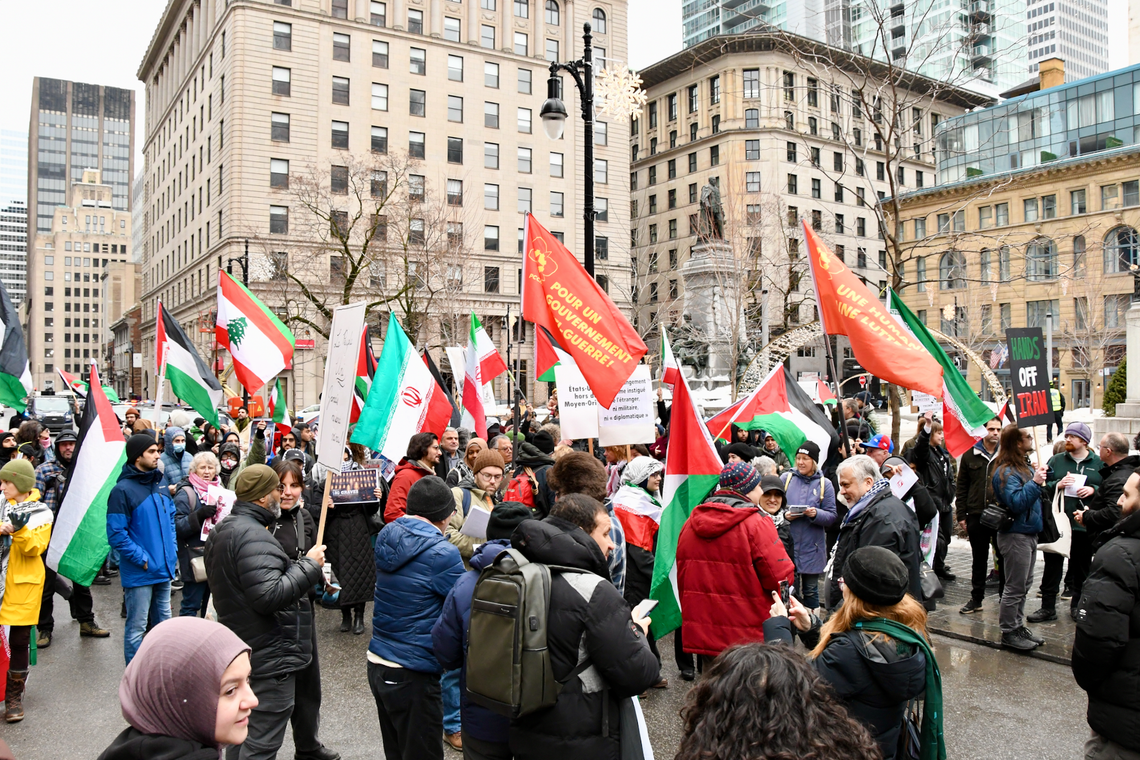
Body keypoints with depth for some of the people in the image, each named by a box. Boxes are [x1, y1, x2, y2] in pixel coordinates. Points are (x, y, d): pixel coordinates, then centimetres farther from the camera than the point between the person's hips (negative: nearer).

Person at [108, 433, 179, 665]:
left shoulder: (159, 485, 8)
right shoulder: (123, 490, -14)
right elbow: (116, 534, -17)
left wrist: (172, 550, 7)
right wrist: (143, 559, -17)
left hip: (164, 568, 7)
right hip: (139, 573, -7)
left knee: (163, 622, 18)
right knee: (136, 628, 4)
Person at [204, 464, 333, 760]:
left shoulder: (222, 530, 12)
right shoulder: (253, 535, -23)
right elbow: (269, 595, -31)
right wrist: (309, 565, -21)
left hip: (240, 653, 11)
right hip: (268, 659, -11)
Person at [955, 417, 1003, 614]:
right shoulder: (970, 455, 6)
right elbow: (961, 487, 7)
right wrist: (961, 515, 2)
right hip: (977, 516, 1)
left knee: (1004, 558, 7)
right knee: (978, 559, 11)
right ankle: (976, 599, 21)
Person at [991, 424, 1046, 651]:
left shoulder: (1025, 466, 11)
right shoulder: (1006, 472, -19)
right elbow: (1016, 502, -28)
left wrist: (1040, 483, 8)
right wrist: (1035, 483, -30)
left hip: (1029, 533, 10)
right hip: (1015, 536, -10)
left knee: (1024, 585, 17)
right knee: (1015, 587, -2)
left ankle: (1018, 625, 29)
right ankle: (1008, 632, 8)